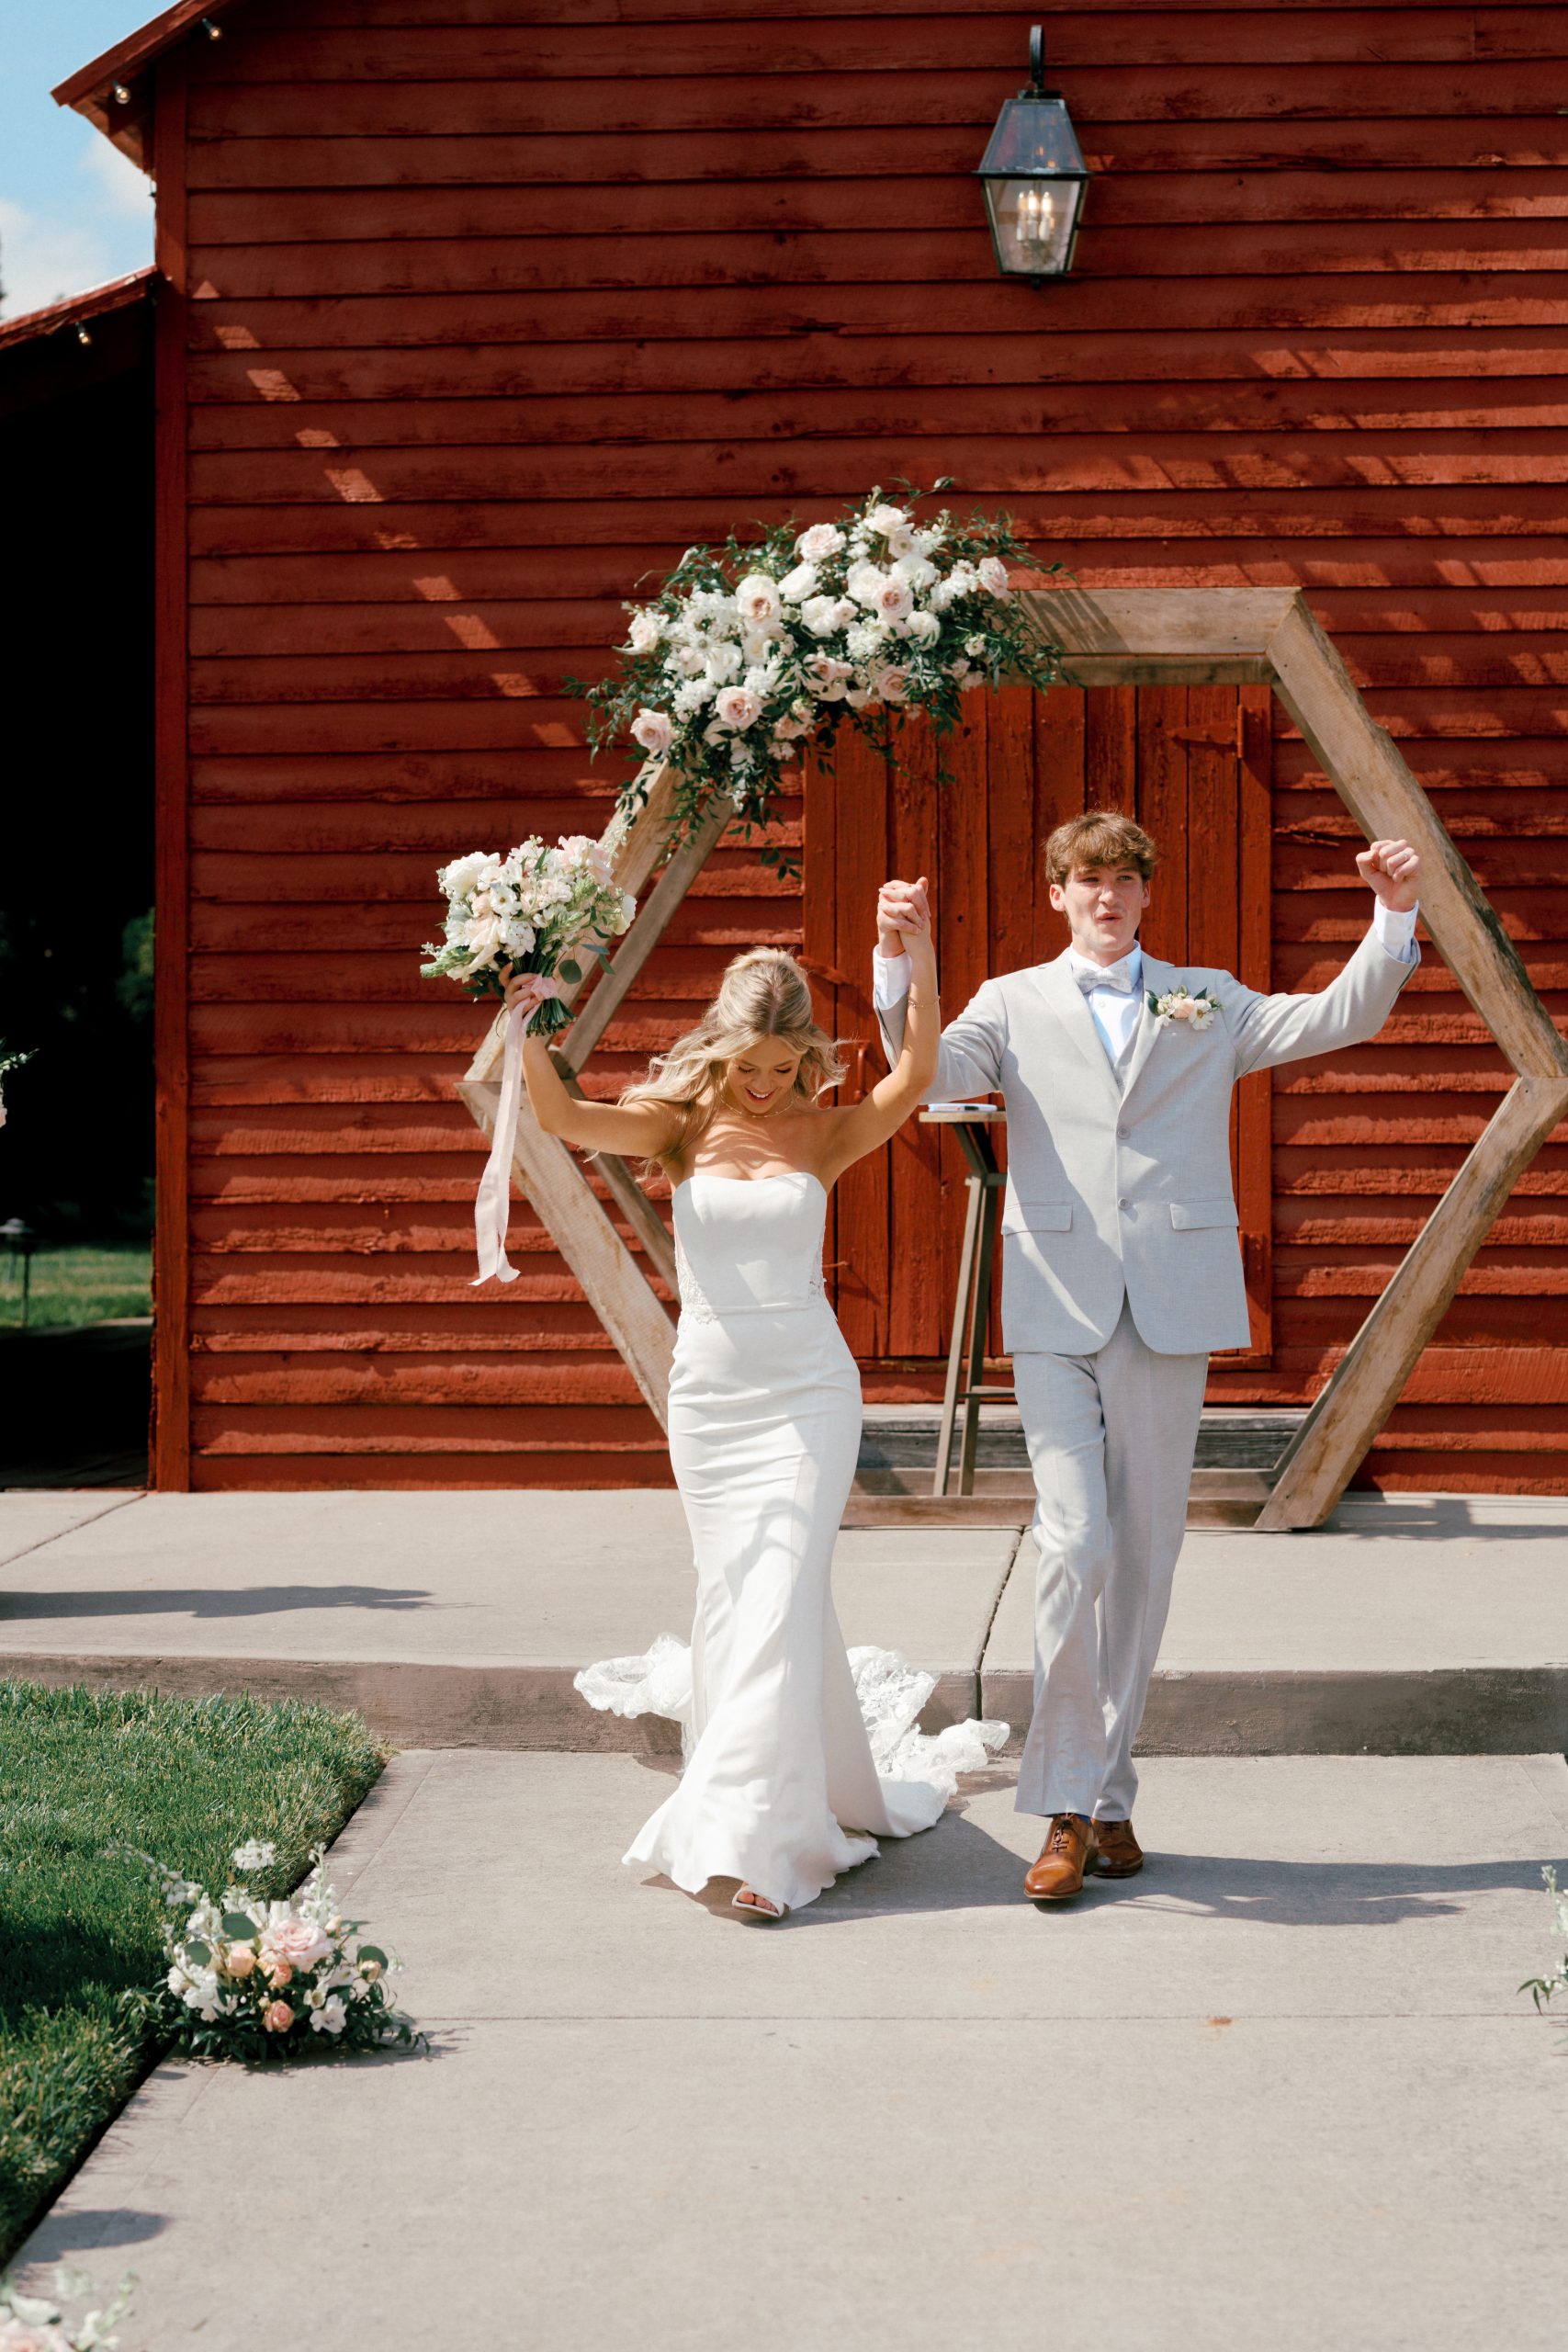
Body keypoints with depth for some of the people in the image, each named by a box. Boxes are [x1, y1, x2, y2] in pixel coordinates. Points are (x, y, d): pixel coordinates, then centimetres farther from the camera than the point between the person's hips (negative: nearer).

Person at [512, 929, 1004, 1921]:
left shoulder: (823, 1135, -1)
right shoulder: (681, 1126, 3)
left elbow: (916, 1076, -17)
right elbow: (563, 1117, -12)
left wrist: (920, 959, -28)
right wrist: (534, 1032, -28)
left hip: (807, 1392, -2)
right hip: (708, 1393, 2)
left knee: (782, 1598, -9)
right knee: (734, 1596, 8)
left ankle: (754, 1837, -7)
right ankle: (803, 1793, 28)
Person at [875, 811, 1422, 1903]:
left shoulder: (1207, 1003, 15)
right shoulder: (1014, 1004, 12)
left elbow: (1342, 1017, 5)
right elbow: (927, 1072, -5)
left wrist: (1397, 916, -10)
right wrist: (898, 960, -21)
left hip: (1171, 1314, 2)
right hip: (1056, 1311, -2)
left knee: (1144, 1557, 5)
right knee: (1075, 1547, -12)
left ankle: (1109, 1795, 17)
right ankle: (1066, 1808, -2)